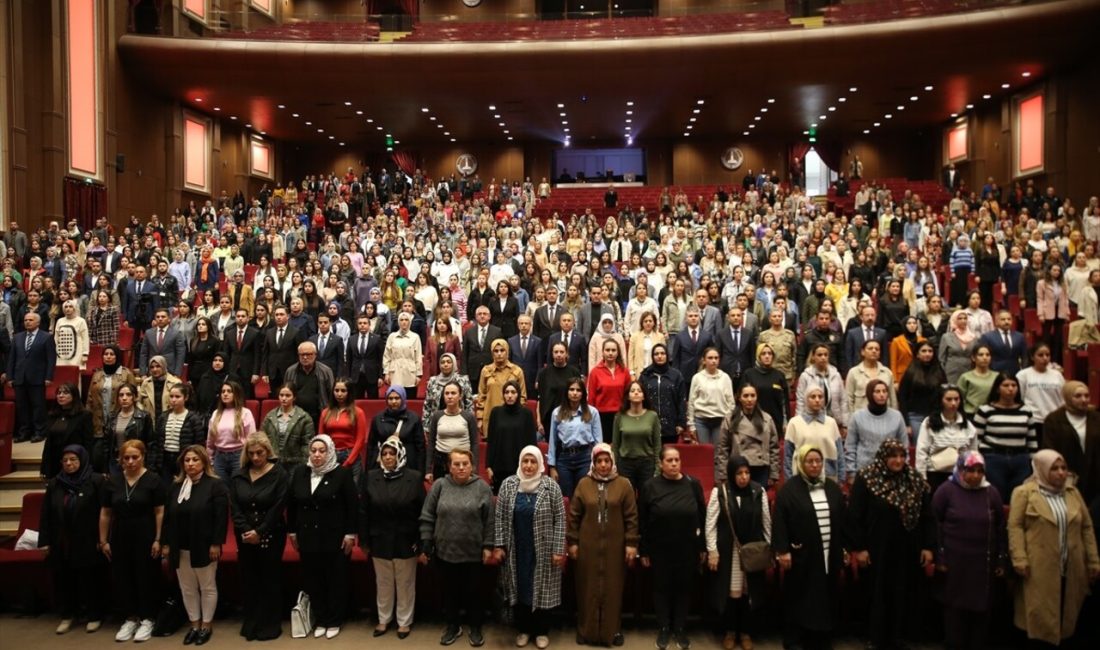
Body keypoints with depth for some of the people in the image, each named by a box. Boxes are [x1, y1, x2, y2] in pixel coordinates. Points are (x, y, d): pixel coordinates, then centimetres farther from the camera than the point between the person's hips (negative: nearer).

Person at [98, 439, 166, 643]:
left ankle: (147, 619, 17)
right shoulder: (113, 481, 4)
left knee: (146, 578, 3)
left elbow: (160, 512, -10)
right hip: (120, 537, 5)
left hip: (145, 538, -4)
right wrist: (103, 541, 6)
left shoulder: (153, 480, -9)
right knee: (121, 578, 10)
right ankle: (130, 618, 25)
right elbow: (105, 513, 8)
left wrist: (158, 540, -14)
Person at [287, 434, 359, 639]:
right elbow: (291, 503, 9)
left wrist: (350, 534, -11)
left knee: (336, 580, 6)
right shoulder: (299, 472, 3)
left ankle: (334, 622, 21)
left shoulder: (342, 473, -10)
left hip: (335, 538, -4)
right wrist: (292, 531, 9)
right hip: (308, 538, 4)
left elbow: (352, 505, -9)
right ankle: (320, 621, 25)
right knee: (313, 581, 11)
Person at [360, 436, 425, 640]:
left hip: (406, 541, -2)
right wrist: (364, 540, -1)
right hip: (380, 541, 2)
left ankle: (404, 621, 27)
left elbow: (422, 512, -7)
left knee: (405, 583, 11)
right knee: (383, 583, 16)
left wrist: (420, 541, -9)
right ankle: (384, 619, 33)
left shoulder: (414, 477, -9)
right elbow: (363, 511, 0)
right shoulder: (371, 477, -2)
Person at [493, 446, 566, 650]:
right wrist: (498, 545, -2)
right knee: (519, 589, 11)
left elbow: (560, 519, -7)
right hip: (516, 550, 2)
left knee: (542, 590, 8)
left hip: (542, 551, -2)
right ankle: (523, 629, 29)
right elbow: (500, 517, 2)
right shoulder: (508, 484, -2)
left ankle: (542, 631, 25)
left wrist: (559, 550, -10)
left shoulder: (551, 486, -8)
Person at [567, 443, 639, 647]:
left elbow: (631, 517, -1)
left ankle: (613, 630, 22)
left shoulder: (623, 484, -1)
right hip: (588, 546, 1)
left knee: (613, 588, 8)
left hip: (615, 546, 0)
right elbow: (574, 515, 3)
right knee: (588, 588, 9)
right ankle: (586, 630, 21)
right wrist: (572, 542, 1)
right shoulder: (583, 484, 1)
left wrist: (631, 543, -4)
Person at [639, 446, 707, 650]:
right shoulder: (649, 487, -7)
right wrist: (644, 551, -3)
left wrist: (703, 547, 2)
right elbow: (642, 522, -3)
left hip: (687, 549, 1)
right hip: (660, 549, -1)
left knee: (683, 588, 11)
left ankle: (680, 628, 27)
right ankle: (663, 629, 25)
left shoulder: (693, 485, -4)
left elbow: (702, 518, 1)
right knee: (662, 588, 10)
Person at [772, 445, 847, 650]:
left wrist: (844, 547, 9)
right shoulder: (789, 489, -8)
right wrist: (782, 550, -15)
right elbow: (779, 522, -10)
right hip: (801, 555, -4)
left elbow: (842, 520, 11)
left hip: (829, 554, 4)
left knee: (825, 597, 11)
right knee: (799, 598, 5)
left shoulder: (833, 488, 6)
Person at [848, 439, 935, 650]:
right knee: (878, 595, 6)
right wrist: (858, 547, -11)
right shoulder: (865, 479, -9)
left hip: (907, 551, 3)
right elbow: (855, 516, -9)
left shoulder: (916, 481, 2)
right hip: (877, 550, -3)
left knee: (902, 596, 10)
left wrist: (928, 546, 1)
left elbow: (927, 516, 6)